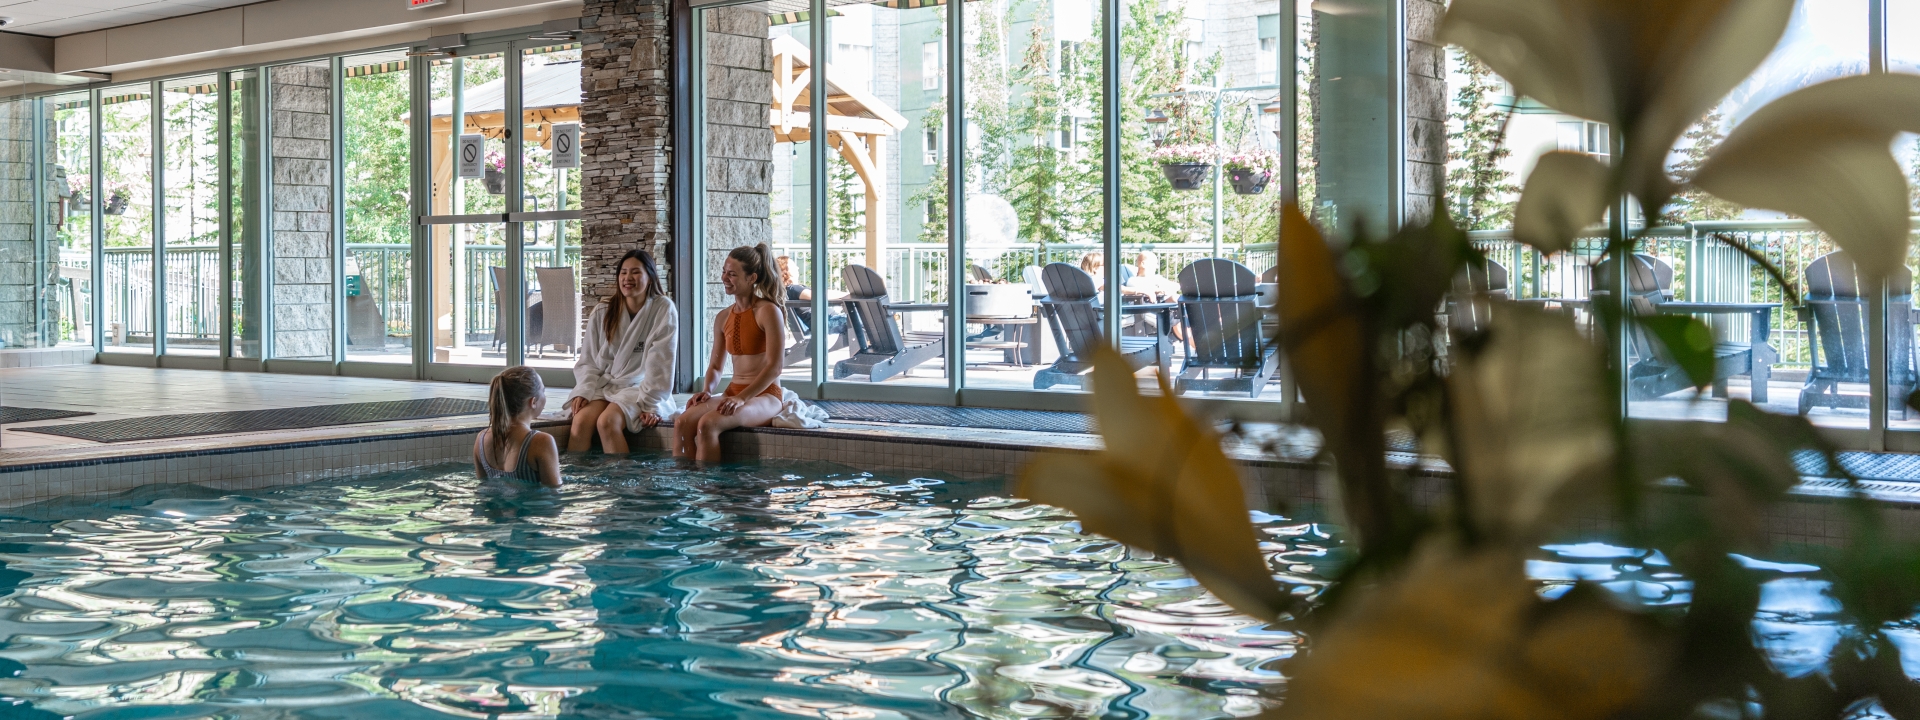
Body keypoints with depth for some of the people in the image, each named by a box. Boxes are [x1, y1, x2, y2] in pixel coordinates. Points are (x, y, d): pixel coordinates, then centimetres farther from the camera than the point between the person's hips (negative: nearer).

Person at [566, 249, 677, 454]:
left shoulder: (663, 309, -3)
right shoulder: (603, 312, 7)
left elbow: (660, 364, -9)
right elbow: (588, 361, 8)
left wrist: (651, 404, -16)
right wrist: (583, 392, -9)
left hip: (639, 389, -3)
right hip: (603, 385, 3)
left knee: (607, 422, -32)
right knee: (581, 420, -27)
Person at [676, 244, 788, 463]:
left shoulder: (767, 311, -9)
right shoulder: (723, 318, 12)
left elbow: (774, 367, -15)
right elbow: (715, 366, 18)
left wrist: (742, 398, -23)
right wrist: (706, 391, -3)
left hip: (764, 396, -6)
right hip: (733, 394, 6)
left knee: (708, 424, -32)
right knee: (683, 423, -22)